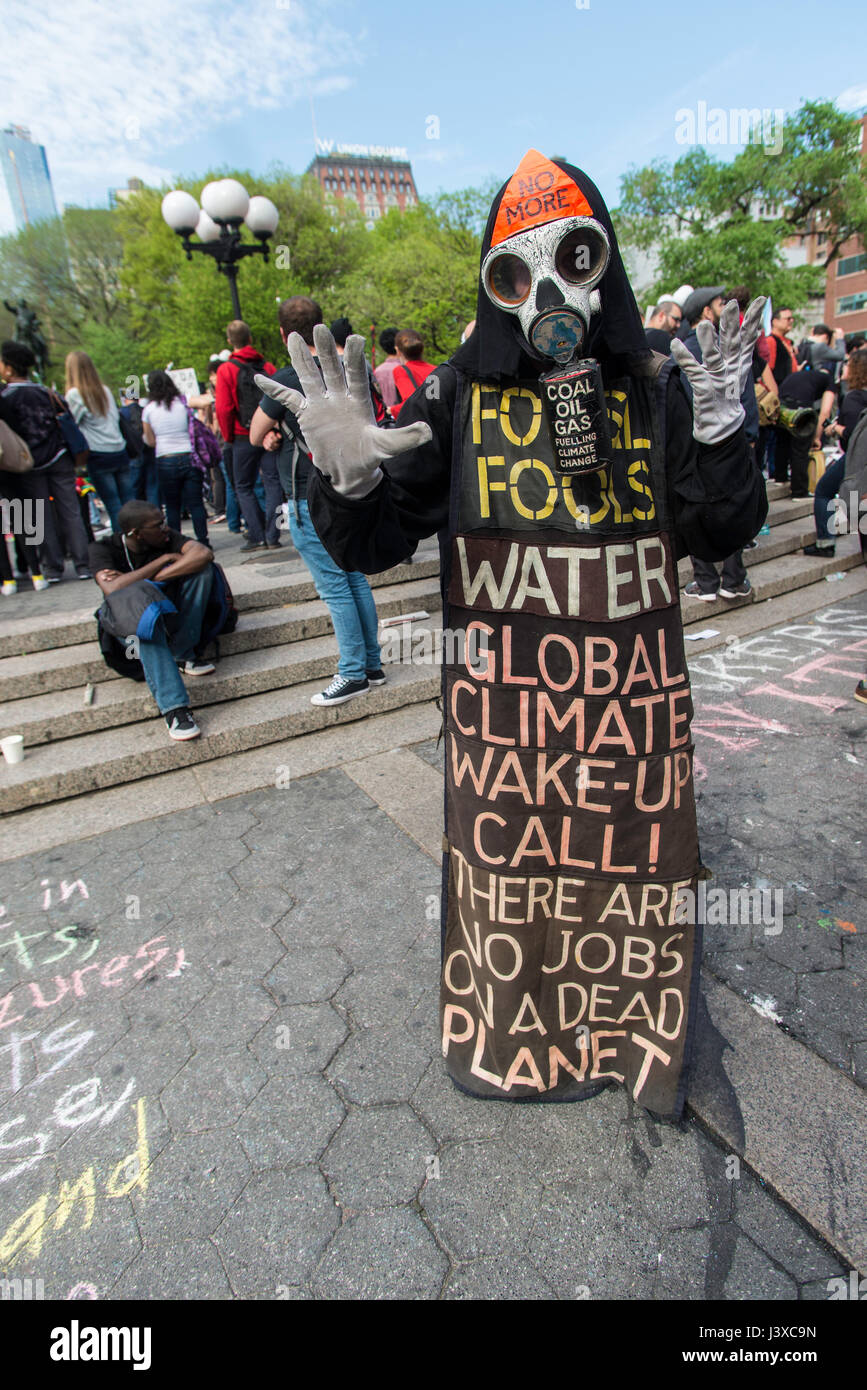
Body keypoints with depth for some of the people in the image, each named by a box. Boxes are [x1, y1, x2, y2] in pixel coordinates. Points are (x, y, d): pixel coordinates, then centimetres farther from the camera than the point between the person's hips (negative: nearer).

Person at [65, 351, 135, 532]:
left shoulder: (74, 394, -5)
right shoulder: (105, 390, 13)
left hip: (99, 455, -5)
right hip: (120, 451, 5)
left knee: (113, 506, -3)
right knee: (130, 503, 5)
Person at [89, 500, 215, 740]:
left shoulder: (167, 537, -7)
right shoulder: (104, 549, -13)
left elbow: (204, 554, -27)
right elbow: (113, 590, -33)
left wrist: (154, 578, -32)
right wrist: (164, 559, -28)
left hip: (171, 616, 3)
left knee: (202, 568, -21)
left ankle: (181, 653, -20)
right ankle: (173, 707, -50)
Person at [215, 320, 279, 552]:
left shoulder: (226, 370, -4)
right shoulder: (267, 367, 6)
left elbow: (224, 409, -9)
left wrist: (229, 437, 3)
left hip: (244, 437, -2)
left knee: (244, 487, 8)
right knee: (272, 483, 5)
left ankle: (257, 536, 2)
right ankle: (272, 536, 1)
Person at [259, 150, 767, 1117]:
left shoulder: (654, 393, 2)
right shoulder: (461, 401, -3)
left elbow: (722, 538, 1)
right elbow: (372, 546, -5)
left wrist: (718, 426, -13)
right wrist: (348, 474, -25)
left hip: (632, 693, 2)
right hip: (502, 699, -1)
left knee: (631, 864, 17)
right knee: (509, 865, 15)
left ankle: (635, 1032, 49)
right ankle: (513, 1036, 46)